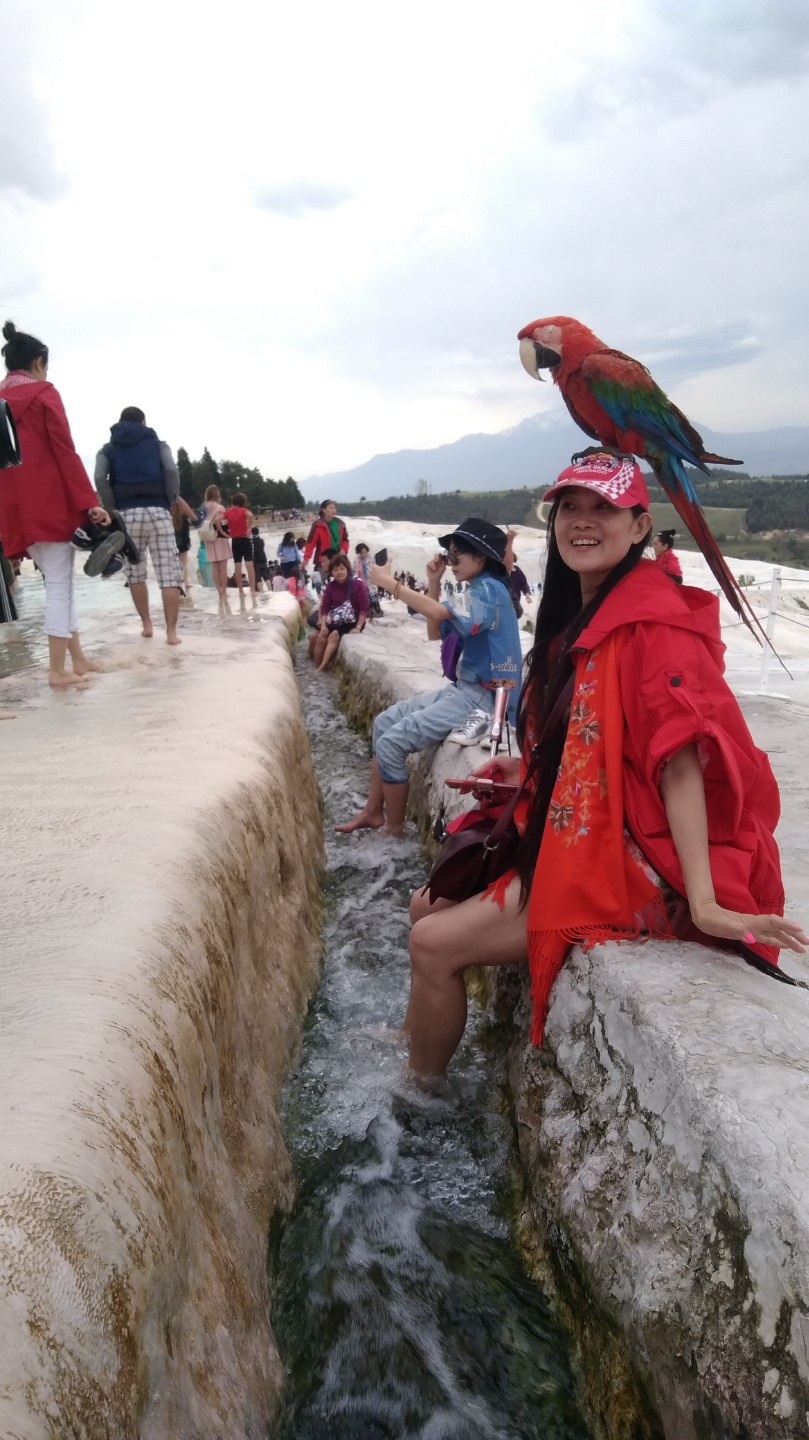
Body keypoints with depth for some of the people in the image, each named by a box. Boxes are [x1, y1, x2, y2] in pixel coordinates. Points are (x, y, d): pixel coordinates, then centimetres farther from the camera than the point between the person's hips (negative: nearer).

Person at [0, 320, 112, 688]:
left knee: (57, 581, 15)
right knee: (59, 584, -2)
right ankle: (58, 671, -2)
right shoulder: (43, 393, -3)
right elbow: (65, 452, -11)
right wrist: (89, 502, -13)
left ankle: (78, 659, 19)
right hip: (50, 502, -7)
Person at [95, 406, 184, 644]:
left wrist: (113, 509, 4)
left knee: (135, 574, 16)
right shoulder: (158, 444, 17)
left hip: (127, 514, 1)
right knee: (169, 574, -4)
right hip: (157, 511, -1)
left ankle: (146, 624, 18)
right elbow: (172, 471, -3)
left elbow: (100, 479, -2)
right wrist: (170, 502, 6)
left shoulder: (108, 449, 18)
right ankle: (171, 631, -12)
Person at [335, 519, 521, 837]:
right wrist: (434, 583, 6)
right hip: (465, 689, 11)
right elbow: (435, 632, 16)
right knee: (385, 722, 9)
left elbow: (439, 613, -32)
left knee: (392, 743, -15)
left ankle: (394, 829, 0)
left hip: (483, 698, -11)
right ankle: (373, 811, 13)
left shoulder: (489, 589, -15)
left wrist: (390, 583, -24)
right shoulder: (479, 592, 16)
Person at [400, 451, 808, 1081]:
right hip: (567, 837, 9)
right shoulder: (578, 614, 10)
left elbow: (679, 759, -25)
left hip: (631, 861, -9)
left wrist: (704, 904, -29)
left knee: (435, 945, -11)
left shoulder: (653, 621, -18)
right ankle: (420, 1049, 33)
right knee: (428, 905, 12)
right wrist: (531, 766, 12)